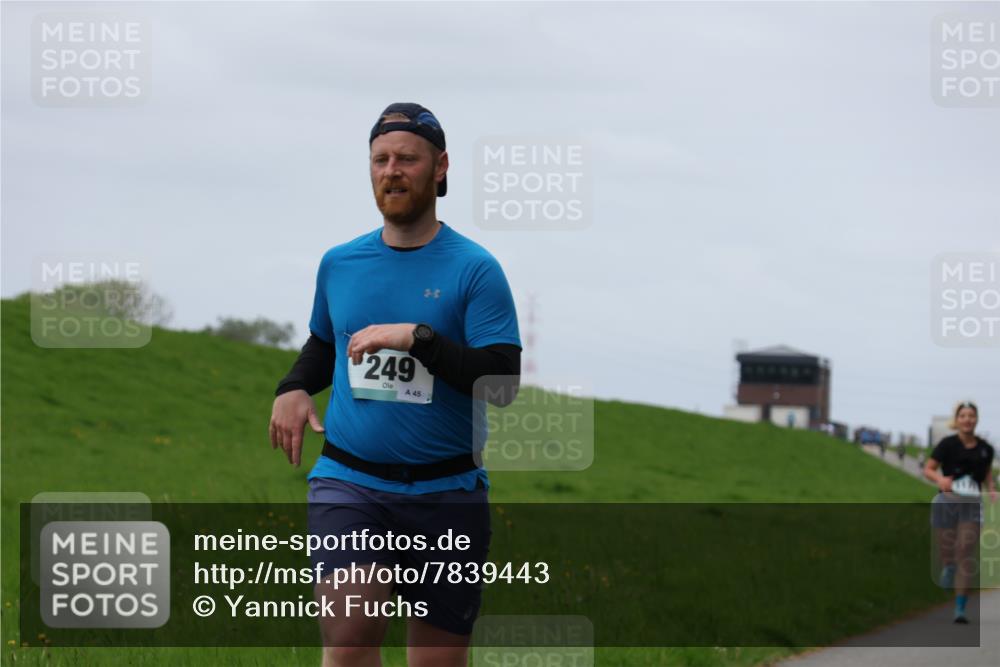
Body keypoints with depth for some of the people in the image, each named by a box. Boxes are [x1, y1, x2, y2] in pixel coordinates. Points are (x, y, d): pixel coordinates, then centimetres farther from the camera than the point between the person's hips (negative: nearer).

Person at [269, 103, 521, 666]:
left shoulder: (475, 269, -3)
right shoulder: (339, 264, 10)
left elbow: (503, 382, -13)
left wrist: (416, 336, -20)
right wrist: (294, 388, 10)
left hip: (446, 493, -1)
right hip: (349, 481, 1)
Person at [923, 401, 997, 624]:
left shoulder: (985, 449, 4)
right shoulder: (948, 444, -5)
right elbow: (928, 469, -3)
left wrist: (992, 490, -1)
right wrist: (940, 479, -24)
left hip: (972, 505, 1)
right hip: (947, 502, -1)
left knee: (967, 555, -9)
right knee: (947, 557, 2)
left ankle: (960, 609, -8)